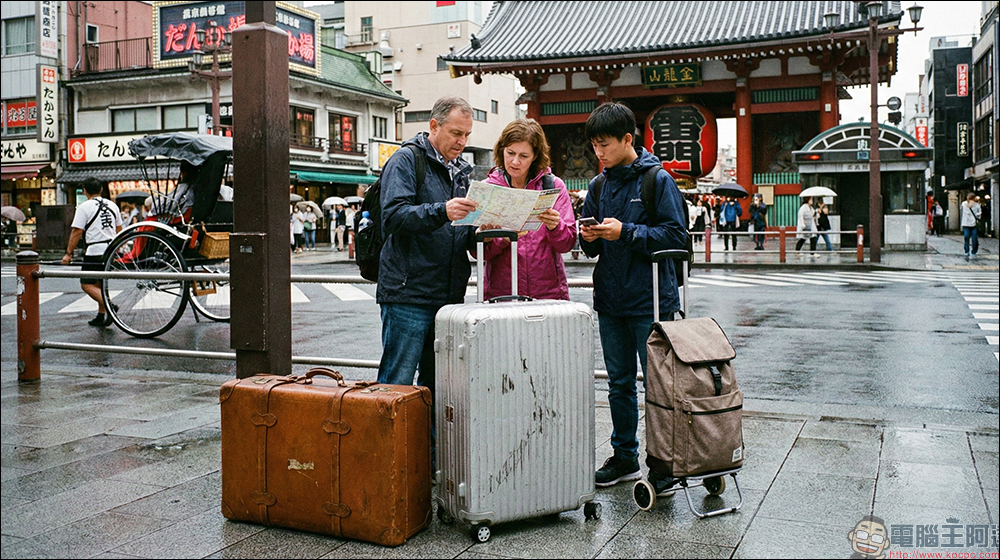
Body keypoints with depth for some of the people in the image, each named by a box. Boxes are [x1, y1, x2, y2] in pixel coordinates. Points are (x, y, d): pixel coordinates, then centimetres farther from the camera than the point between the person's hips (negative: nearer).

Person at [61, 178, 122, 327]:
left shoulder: (85, 207, -7)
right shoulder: (112, 205, 11)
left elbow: (77, 232, -9)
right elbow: (119, 230, 18)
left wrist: (68, 253, -4)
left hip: (95, 251, -7)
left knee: (87, 284, -2)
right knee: (100, 283, 16)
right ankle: (101, 316, 15)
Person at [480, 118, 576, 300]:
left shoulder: (554, 186, 5)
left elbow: (567, 244, 1)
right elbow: (478, 251, -1)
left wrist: (555, 227, -20)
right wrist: (501, 239, -21)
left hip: (549, 291, 0)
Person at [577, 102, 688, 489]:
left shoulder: (658, 180, -6)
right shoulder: (598, 186, 11)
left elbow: (676, 235, -13)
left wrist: (626, 232, -20)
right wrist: (590, 238, -7)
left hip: (650, 300, -6)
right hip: (610, 300, 6)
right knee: (619, 383, 14)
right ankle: (624, 456, 26)